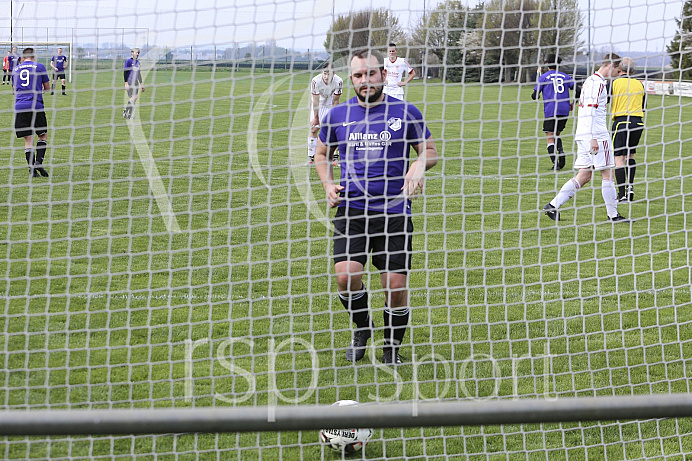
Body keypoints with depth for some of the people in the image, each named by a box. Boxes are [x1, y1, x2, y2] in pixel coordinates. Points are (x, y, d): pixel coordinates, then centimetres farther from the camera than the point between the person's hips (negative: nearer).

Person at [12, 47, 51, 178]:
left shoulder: (15, 70, 14)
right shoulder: (39, 67, 4)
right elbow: (47, 87, 11)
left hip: (19, 107, 3)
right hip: (36, 106, -3)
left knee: (28, 139, 5)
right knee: (43, 136, 11)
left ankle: (32, 169, -2)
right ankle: (39, 162, -7)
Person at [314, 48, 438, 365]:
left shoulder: (405, 113, 2)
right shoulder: (338, 115, 7)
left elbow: (430, 151, 11)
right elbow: (322, 154, 22)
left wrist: (419, 165, -12)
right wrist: (328, 185, 4)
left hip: (394, 212, -1)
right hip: (351, 211, 1)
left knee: (396, 285, -4)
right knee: (346, 275, -17)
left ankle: (392, 350, 19)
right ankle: (362, 328, 14)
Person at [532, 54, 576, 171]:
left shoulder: (544, 77, 3)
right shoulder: (565, 76, 12)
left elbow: (535, 96, 1)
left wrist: (536, 96, 24)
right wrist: (573, 103, 18)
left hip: (550, 111, -4)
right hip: (564, 110, 4)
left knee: (550, 138, 1)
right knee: (557, 134, 21)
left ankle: (555, 164, -12)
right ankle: (561, 151, -7)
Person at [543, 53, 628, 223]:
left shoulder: (590, 81, 19)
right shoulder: (598, 83, -11)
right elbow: (591, 111, -18)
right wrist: (593, 138, -21)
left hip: (583, 136, 9)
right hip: (598, 135, -9)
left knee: (584, 175, 7)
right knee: (607, 174, 0)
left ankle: (553, 205, 0)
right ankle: (613, 215, 5)